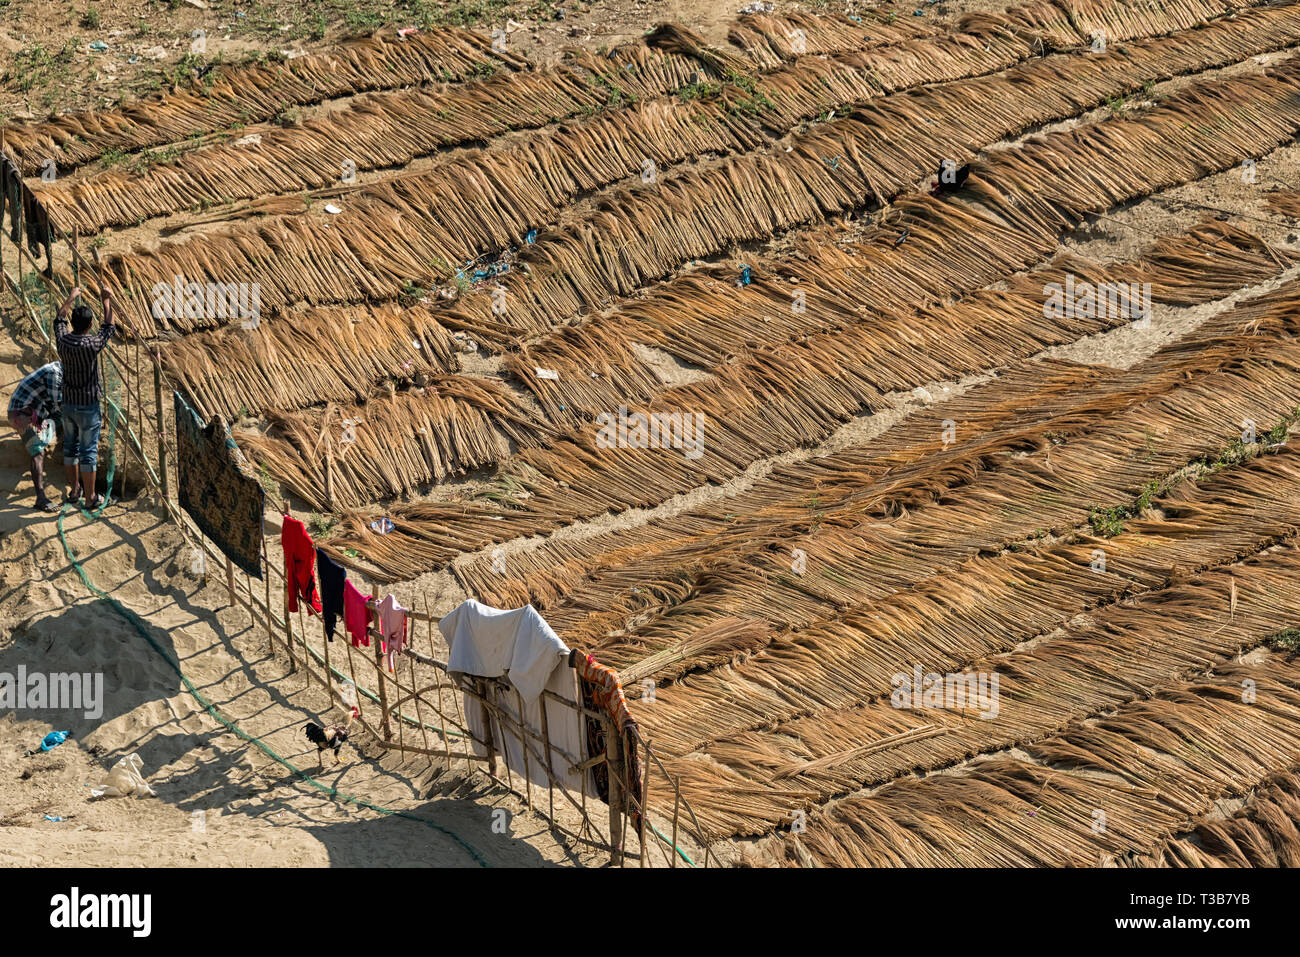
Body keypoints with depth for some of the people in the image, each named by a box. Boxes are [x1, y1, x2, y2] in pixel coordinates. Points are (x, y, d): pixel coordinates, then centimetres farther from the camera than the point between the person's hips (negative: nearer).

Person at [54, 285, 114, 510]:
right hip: (88, 406, -5)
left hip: (68, 404, 5)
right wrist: (107, 301, 6)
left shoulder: (62, 340, -10)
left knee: (70, 447, 18)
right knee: (88, 452, 2)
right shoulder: (92, 345, -24)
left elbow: (60, 320, 12)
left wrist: (71, 298, 24)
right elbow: (108, 327, -6)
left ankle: (74, 491, 30)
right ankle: (90, 498, 9)